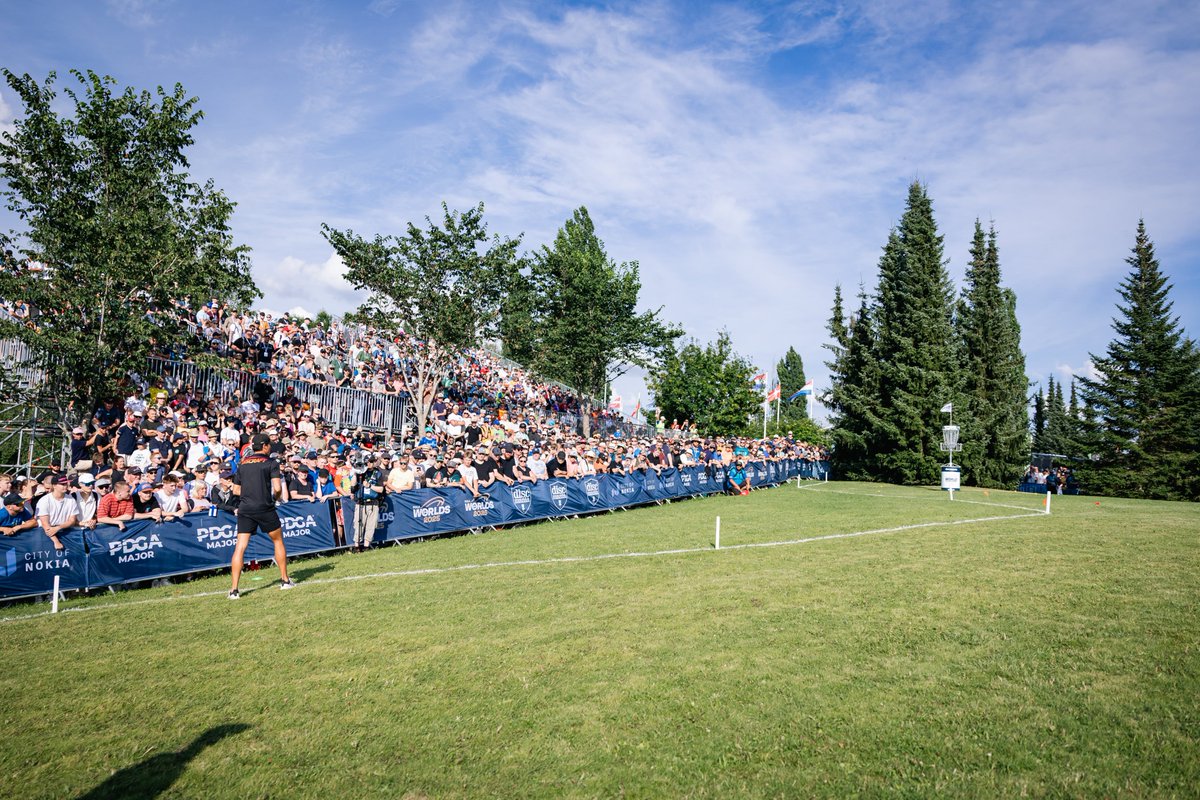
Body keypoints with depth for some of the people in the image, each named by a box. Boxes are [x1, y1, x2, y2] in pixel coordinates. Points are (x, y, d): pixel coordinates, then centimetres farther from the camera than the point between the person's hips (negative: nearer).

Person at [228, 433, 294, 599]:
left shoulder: (243, 463, 12)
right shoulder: (271, 463, -2)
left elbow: (236, 490, 16)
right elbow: (277, 488, -11)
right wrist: (275, 496, 9)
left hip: (245, 509, 3)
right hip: (264, 508, -3)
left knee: (240, 547, 1)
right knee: (278, 540, 14)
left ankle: (234, 590, -6)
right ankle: (285, 580, 20)